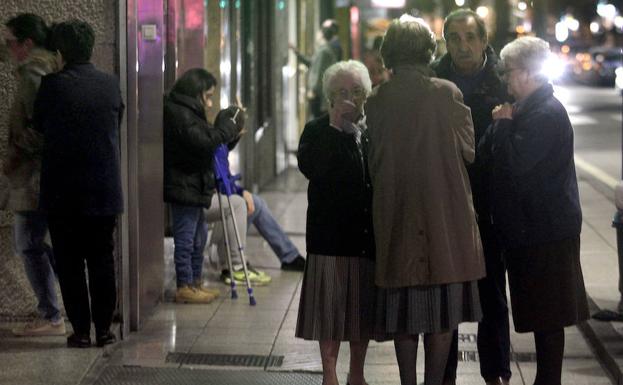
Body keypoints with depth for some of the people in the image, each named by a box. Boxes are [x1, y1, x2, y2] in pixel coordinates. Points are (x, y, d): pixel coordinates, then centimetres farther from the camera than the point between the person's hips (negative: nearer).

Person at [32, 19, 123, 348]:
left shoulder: (52, 85, -11)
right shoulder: (111, 85, -1)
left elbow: (39, 127, 3)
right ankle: (104, 329, 11)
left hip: (62, 193, -3)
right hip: (105, 191, 3)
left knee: (70, 263, 5)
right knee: (102, 261, 11)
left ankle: (81, 330, 4)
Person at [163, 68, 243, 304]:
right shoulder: (179, 114, -17)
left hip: (193, 186, 11)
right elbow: (204, 143, -24)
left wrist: (229, 128, 4)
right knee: (185, 237, -5)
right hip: (183, 185, -11)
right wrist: (228, 128, -14)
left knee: (198, 236, 17)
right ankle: (184, 286, 0)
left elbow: (210, 140, 18)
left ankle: (194, 282, 25)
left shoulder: (188, 112, 18)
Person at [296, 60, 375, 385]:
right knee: (330, 303, 0)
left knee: (364, 303, 9)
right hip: (332, 234, -3)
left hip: (369, 235, 3)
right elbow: (309, 167, -18)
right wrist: (336, 127, -18)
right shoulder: (318, 130, 0)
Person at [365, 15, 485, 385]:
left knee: (404, 311, 11)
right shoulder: (447, 93, -9)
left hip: (395, 217, 2)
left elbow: (373, 161, 4)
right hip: (445, 215, -2)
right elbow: (470, 151, -1)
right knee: (443, 312, 6)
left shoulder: (377, 101, -3)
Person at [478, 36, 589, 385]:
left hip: (545, 230, -10)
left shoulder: (547, 114, -17)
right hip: (535, 226, 10)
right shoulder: (530, 109, 14)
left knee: (547, 316, -2)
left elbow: (515, 162, -24)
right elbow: (488, 154, 13)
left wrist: (504, 123, -11)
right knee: (543, 314, 14)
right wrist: (503, 124, -2)